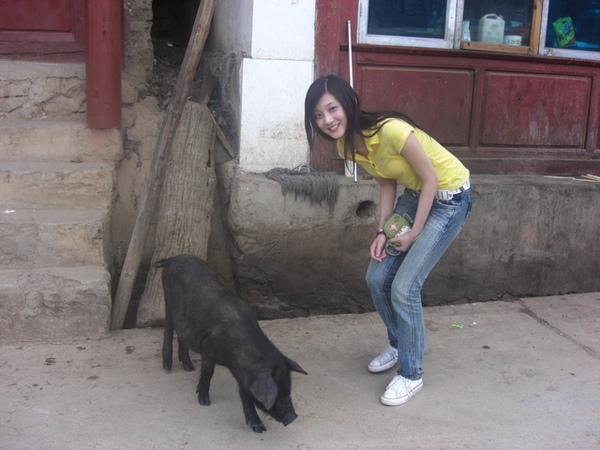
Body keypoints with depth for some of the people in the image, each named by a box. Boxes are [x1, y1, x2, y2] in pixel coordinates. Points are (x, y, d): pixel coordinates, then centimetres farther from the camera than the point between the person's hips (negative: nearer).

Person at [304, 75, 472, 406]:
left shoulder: (390, 131, -31)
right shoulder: (347, 146, -7)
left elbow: (430, 179, -21)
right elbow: (387, 185, 5)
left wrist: (414, 233, -15)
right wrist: (382, 232, -6)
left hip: (449, 196, -7)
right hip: (415, 194, 8)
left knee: (404, 287, -12)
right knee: (377, 278, 6)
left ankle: (411, 375, 7)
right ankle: (399, 345, 33)